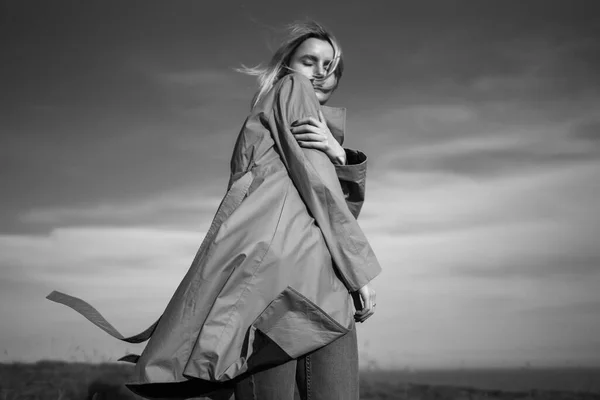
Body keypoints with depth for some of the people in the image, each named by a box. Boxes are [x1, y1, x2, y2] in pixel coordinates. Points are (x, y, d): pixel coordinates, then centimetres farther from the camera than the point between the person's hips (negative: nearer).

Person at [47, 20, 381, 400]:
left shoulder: (328, 127, 35)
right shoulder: (290, 90, 14)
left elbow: (348, 206, 20)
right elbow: (316, 183, 3)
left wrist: (339, 155, -1)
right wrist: (361, 272, 3)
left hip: (325, 285, 7)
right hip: (276, 265, -7)